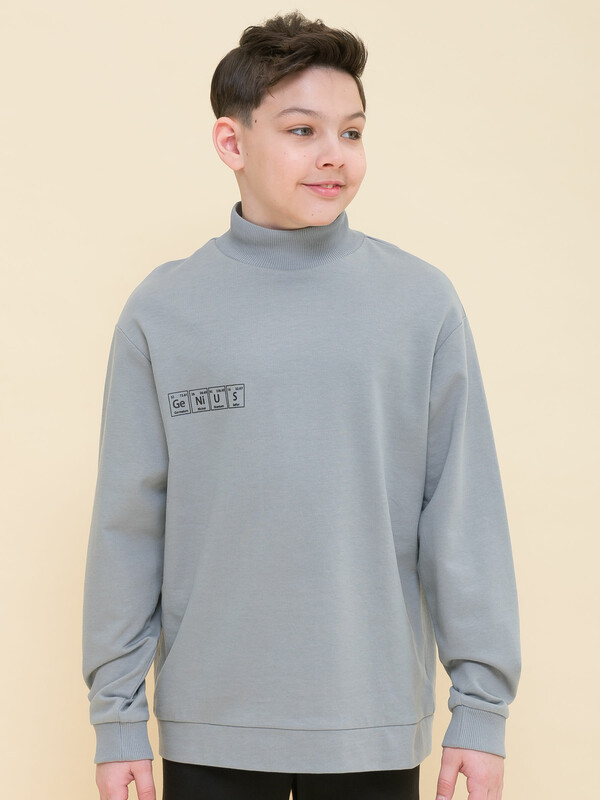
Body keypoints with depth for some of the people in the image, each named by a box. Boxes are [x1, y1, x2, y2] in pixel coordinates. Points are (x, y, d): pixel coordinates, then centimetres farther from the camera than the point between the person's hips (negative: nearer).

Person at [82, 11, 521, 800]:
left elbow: (465, 511, -2)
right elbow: (128, 522, 0)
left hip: (375, 724, 0)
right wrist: (117, 714, 0)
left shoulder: (423, 302, -2)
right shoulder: (163, 312, -2)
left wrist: (482, 703, -3)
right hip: (210, 726, 0)